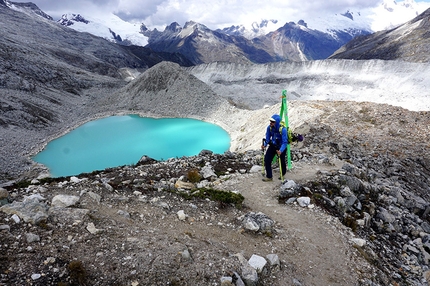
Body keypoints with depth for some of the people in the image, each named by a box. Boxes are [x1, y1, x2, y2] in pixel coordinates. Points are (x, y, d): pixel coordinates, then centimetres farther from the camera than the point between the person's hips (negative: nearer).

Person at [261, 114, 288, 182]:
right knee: (267, 159, -8)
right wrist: (265, 145, -19)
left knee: (281, 161, 13)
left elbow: (285, 142, -29)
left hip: (281, 147, -4)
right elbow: (267, 138, -3)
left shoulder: (283, 129, -30)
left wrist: (280, 151, -42)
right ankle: (269, 177, 4)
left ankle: (283, 174, 44)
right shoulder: (269, 128, -16)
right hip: (273, 145, 4)